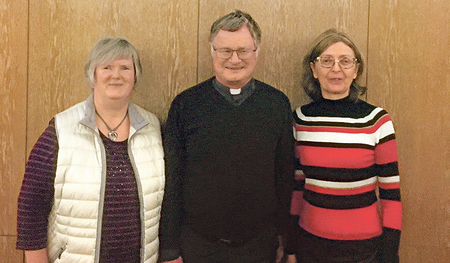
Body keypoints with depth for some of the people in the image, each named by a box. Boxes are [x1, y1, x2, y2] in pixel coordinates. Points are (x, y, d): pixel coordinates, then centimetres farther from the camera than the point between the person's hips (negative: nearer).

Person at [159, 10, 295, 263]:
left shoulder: (278, 104, -1)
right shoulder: (185, 104, -5)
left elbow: (286, 176, 4)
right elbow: (172, 180, -3)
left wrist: (285, 235, 4)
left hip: (259, 242, 1)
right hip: (197, 242, -1)